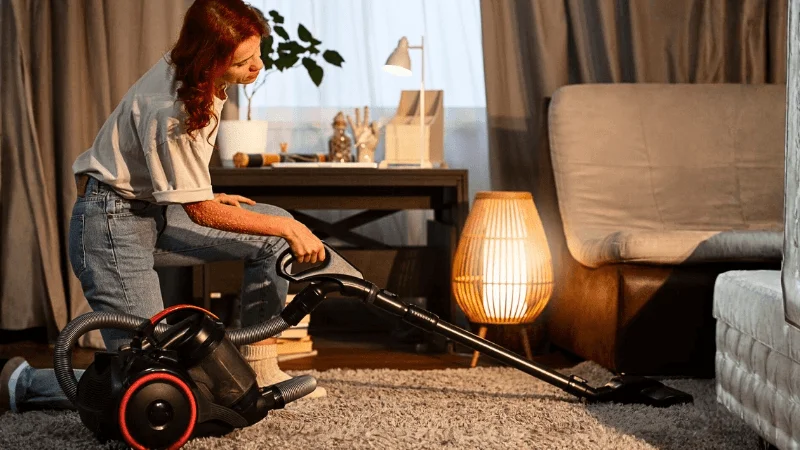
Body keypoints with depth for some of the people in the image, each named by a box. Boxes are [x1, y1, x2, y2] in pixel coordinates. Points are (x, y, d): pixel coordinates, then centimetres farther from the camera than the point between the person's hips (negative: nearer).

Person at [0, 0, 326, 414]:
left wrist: (205, 196, 19)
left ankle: (258, 372, 8)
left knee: (274, 236, 2)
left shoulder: (189, 70, -2)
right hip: (113, 226, -10)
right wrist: (288, 229, -15)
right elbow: (201, 213, -21)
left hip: (156, 213, 10)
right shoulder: (169, 112, -29)